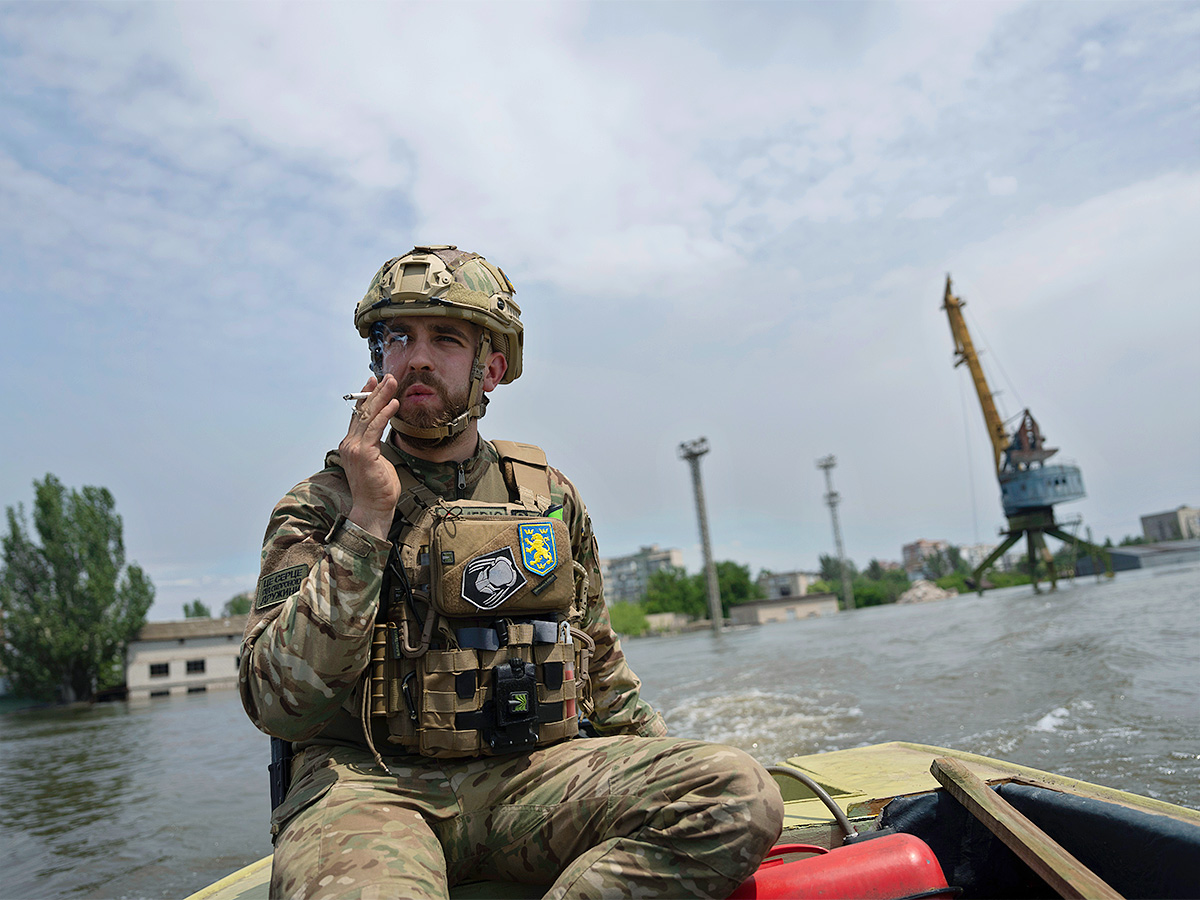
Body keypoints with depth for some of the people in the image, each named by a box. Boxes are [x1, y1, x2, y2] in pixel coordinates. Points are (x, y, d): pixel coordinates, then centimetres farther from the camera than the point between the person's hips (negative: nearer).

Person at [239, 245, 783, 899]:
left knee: (741, 794, -20)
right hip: (371, 781, -3)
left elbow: (600, 667, 21)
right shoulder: (321, 506, 2)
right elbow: (280, 706, -11)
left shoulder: (550, 497, 11)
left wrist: (668, 774, 16)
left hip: (529, 773, 4)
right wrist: (368, 520, -16)